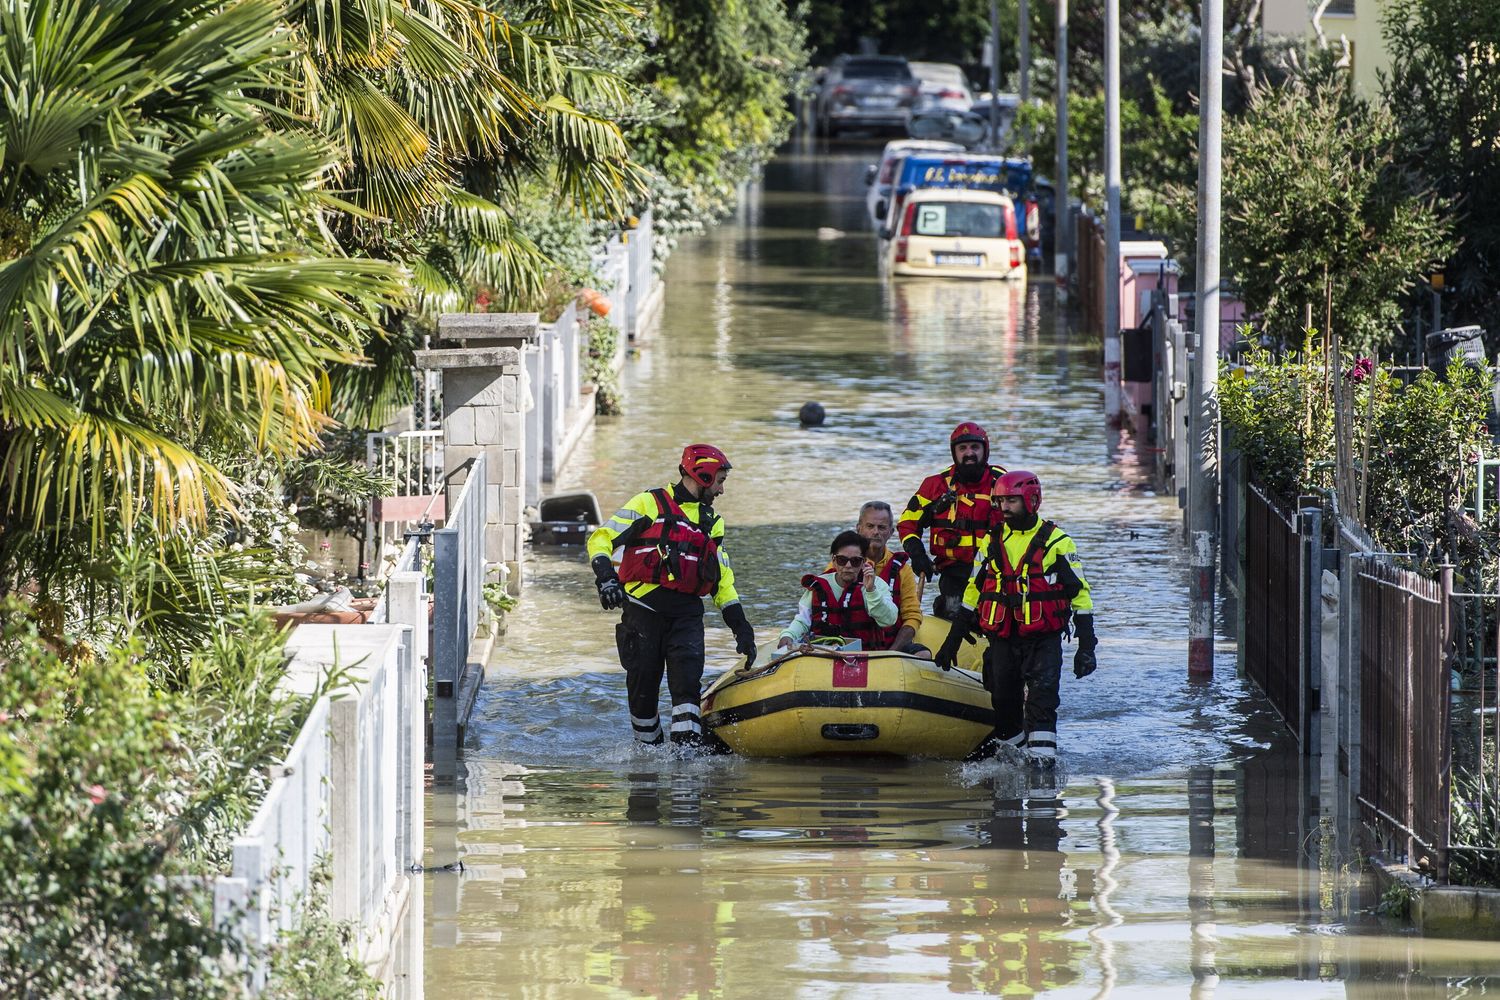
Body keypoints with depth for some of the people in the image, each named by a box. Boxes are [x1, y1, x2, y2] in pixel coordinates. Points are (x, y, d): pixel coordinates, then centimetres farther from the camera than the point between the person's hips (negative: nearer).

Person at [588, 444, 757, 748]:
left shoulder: (713, 523, 21)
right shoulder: (649, 504, 4)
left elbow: (723, 580, 24)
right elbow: (601, 538, -1)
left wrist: (741, 627, 15)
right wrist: (605, 576, -19)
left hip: (686, 613, 3)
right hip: (643, 607, -3)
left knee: (687, 678, -16)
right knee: (644, 685, 0)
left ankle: (688, 747, -22)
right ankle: (648, 751, 16)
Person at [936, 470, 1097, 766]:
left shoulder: (1057, 543, -1)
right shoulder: (992, 543, 11)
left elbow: (1080, 595, 0)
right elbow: (973, 592, 20)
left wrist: (1086, 647, -5)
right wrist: (952, 641, 19)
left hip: (1043, 641, -4)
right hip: (1002, 640, 4)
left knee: (1041, 697, -18)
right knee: (1004, 705, 6)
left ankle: (1043, 761, -23)